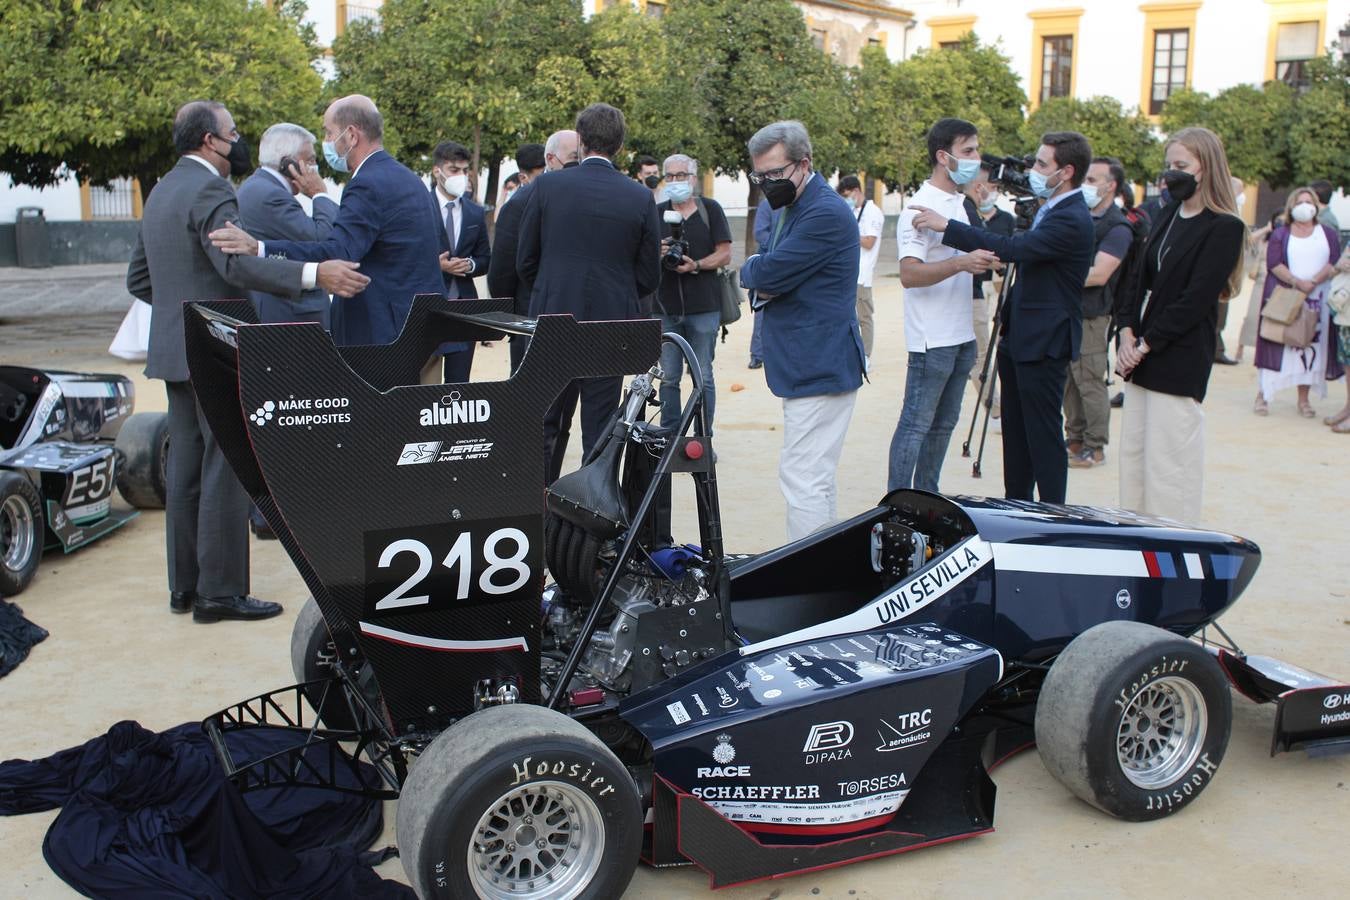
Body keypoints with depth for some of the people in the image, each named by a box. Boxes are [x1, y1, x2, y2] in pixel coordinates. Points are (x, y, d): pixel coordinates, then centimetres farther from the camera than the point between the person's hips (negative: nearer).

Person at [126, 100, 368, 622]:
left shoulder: (161, 192, 16)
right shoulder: (210, 191, -14)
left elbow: (138, 279, 20)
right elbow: (237, 264, -30)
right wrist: (314, 275, -39)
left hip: (175, 351, 10)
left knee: (186, 465, 13)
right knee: (225, 470, -4)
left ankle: (185, 585, 20)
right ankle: (220, 592, 0)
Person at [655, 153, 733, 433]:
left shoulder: (710, 209, 4)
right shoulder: (657, 213, 12)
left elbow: (725, 255, 1)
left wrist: (695, 265, -16)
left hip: (703, 307, -2)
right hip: (666, 306, 3)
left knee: (703, 377, 1)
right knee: (668, 377, 5)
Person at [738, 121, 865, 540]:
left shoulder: (826, 213, -17)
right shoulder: (789, 209, 16)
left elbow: (766, 272, -21)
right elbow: (757, 276, 19)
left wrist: (752, 271, 1)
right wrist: (762, 287, -4)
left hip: (821, 365, -11)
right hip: (808, 364, 11)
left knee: (802, 478, -11)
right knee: (816, 476, 17)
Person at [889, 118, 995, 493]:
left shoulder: (960, 203, 14)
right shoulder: (922, 207, -14)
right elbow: (909, 274, -24)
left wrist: (982, 261, 10)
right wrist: (961, 263, -34)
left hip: (961, 336, 9)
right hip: (932, 339, -9)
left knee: (943, 424, 14)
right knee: (915, 425, -5)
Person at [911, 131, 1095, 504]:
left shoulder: (1072, 220, -20)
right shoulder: (1050, 210, 12)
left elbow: (1012, 249, -30)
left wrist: (946, 226, -28)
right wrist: (1006, 318, 18)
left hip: (1044, 344, -10)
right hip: (1019, 339, 10)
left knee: (1043, 434, -2)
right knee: (1015, 431, 16)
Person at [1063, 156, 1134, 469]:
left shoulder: (1118, 227, -10)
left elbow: (1098, 274, -20)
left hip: (1089, 317, -8)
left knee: (1090, 382, -4)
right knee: (1068, 383, 13)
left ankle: (1095, 447, 4)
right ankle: (1075, 439, 23)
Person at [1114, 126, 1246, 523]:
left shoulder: (1224, 228, -9)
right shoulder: (1167, 216, 14)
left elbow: (1194, 300, -15)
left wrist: (1145, 344, -14)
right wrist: (1127, 331, -2)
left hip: (1179, 362, -8)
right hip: (1140, 358, 8)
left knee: (1169, 463, -5)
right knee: (1133, 455, 10)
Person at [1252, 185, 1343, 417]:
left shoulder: (1328, 235, 12)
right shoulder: (1280, 236, 7)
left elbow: (1335, 263, 0)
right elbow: (1273, 264, -6)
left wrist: (1314, 281, -16)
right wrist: (1297, 282, -19)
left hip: (1317, 300, 2)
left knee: (1312, 347, 0)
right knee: (1278, 345, -5)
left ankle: (1304, 399, 5)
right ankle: (1263, 394, 0)